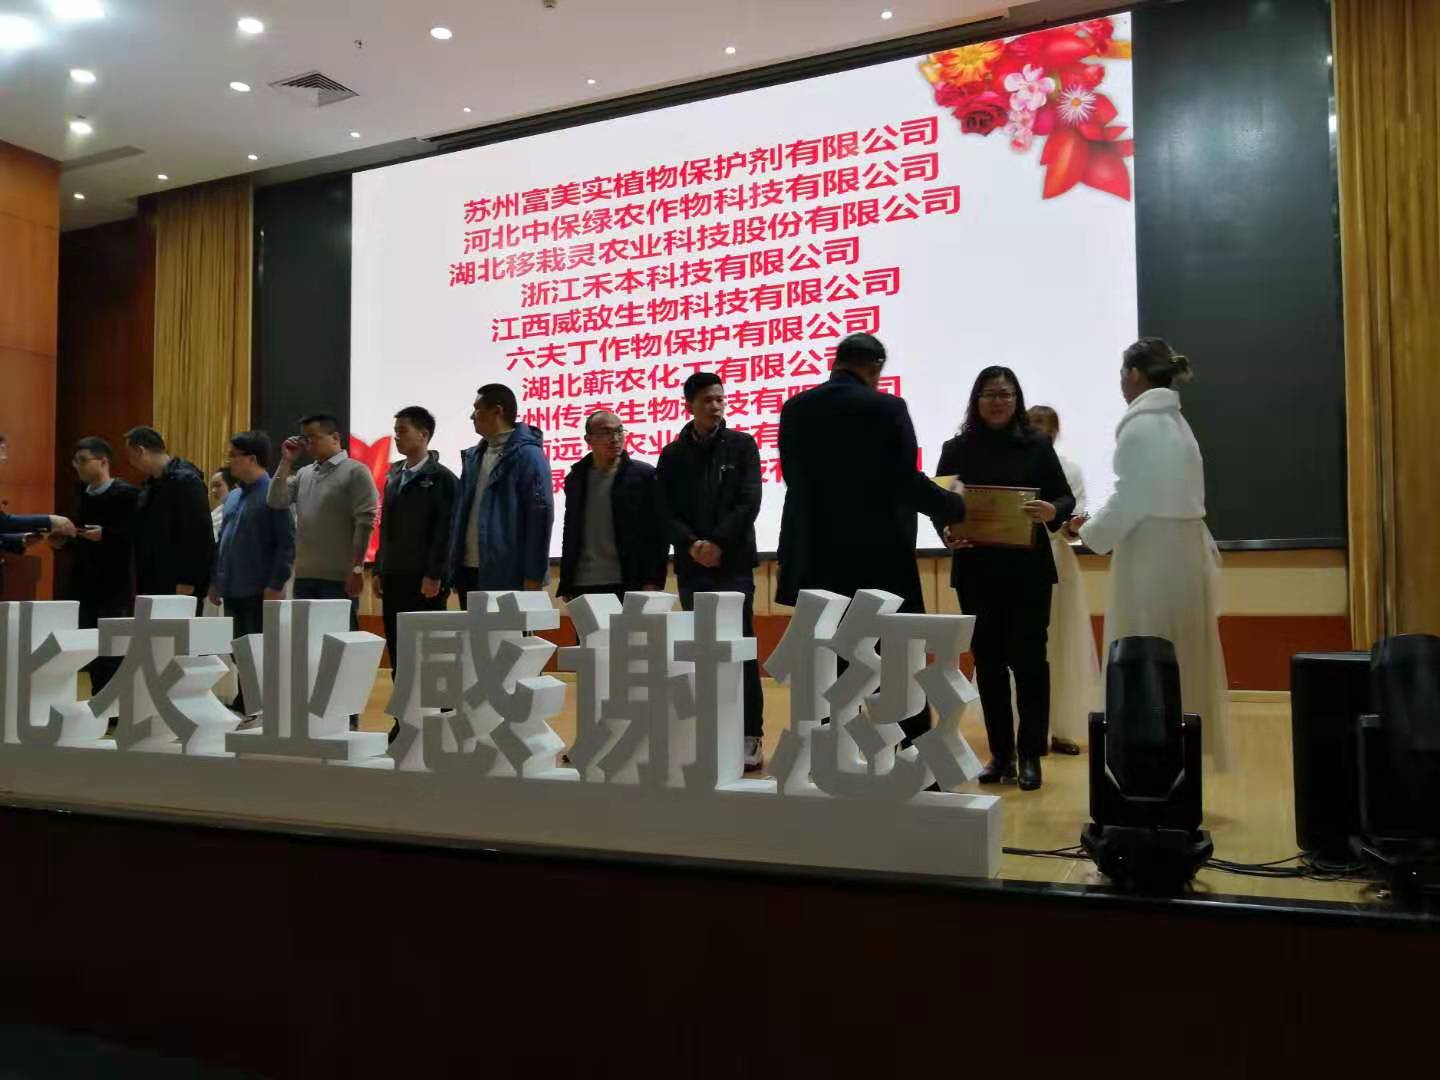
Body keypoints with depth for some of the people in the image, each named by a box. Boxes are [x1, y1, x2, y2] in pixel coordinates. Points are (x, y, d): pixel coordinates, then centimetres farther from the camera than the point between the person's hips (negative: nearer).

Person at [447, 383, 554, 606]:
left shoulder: (527, 455, -8)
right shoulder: (473, 456, 14)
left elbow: (541, 516, -13)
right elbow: (461, 512, 18)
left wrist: (533, 577, -16)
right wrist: (455, 567, 12)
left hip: (508, 576, -7)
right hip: (469, 572, 7)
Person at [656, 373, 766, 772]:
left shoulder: (742, 445, 4)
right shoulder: (673, 454, 9)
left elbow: (748, 504, -5)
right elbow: (666, 512, 3)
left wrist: (718, 544, -13)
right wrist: (692, 545, -13)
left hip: (734, 564, -2)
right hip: (691, 568, 2)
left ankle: (751, 737, 1)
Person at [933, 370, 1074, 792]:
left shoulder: (1037, 446, 2)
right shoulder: (956, 449, 5)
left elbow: (1065, 496, 3)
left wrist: (1051, 512, -19)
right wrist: (946, 532, -16)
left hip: (1027, 569, -1)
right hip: (975, 571, 2)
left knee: (1027, 657, -1)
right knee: (987, 660, 7)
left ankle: (1030, 755, 8)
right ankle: (1000, 753, 16)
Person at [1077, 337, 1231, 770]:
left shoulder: (1140, 425, -13)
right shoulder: (1176, 423, 14)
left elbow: (1129, 499, -15)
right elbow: (1174, 495, 15)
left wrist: (1091, 534, -1)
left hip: (1152, 553, -9)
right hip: (1182, 549, 9)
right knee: (1179, 661, 12)